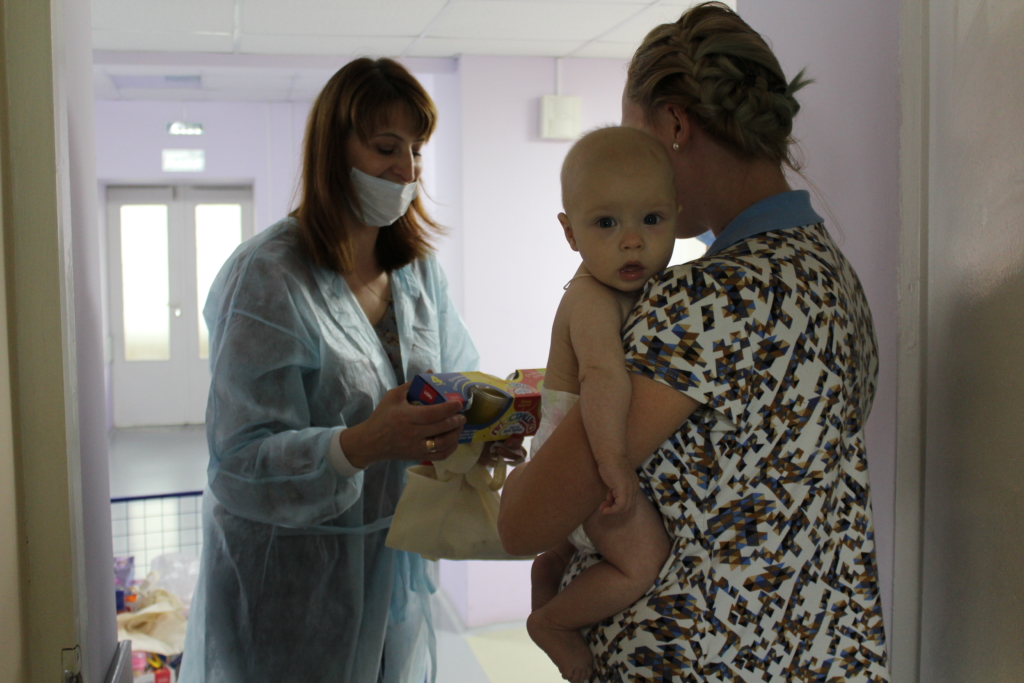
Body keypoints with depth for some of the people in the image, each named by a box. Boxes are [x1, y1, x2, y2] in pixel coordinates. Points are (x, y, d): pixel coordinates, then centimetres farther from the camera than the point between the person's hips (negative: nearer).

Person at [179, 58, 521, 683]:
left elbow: (457, 381, 5)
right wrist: (362, 445, -38)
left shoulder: (419, 268, 3)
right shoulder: (267, 276, -18)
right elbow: (241, 456, -22)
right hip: (288, 573, -5)